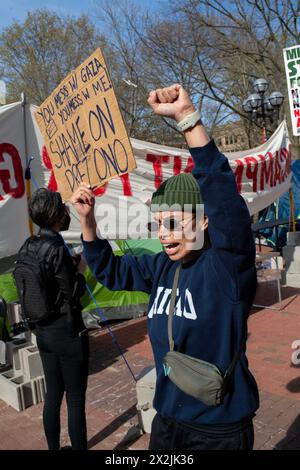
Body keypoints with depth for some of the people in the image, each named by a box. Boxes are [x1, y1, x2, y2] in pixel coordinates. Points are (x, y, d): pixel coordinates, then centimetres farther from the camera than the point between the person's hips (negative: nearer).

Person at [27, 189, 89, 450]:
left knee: (53, 395, 20)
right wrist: (80, 271, -2)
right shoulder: (57, 249, -22)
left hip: (43, 331, 8)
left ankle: (54, 448, 35)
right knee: (76, 401, 7)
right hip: (68, 333, -7)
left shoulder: (30, 247, 1)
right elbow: (73, 293, -18)